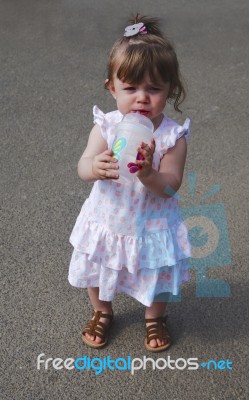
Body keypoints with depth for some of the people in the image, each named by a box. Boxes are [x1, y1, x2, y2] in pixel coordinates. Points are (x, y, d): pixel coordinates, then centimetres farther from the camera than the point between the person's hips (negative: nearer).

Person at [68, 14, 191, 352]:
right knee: (96, 273, 23)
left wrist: (148, 173, -45)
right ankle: (102, 313, 54)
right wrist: (96, 167, -50)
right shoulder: (106, 127, -17)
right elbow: (83, 168, -26)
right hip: (107, 221, 2)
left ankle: (155, 318, 51)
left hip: (151, 226, -2)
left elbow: (170, 187, -24)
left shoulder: (173, 136, -21)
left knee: (156, 277, 20)